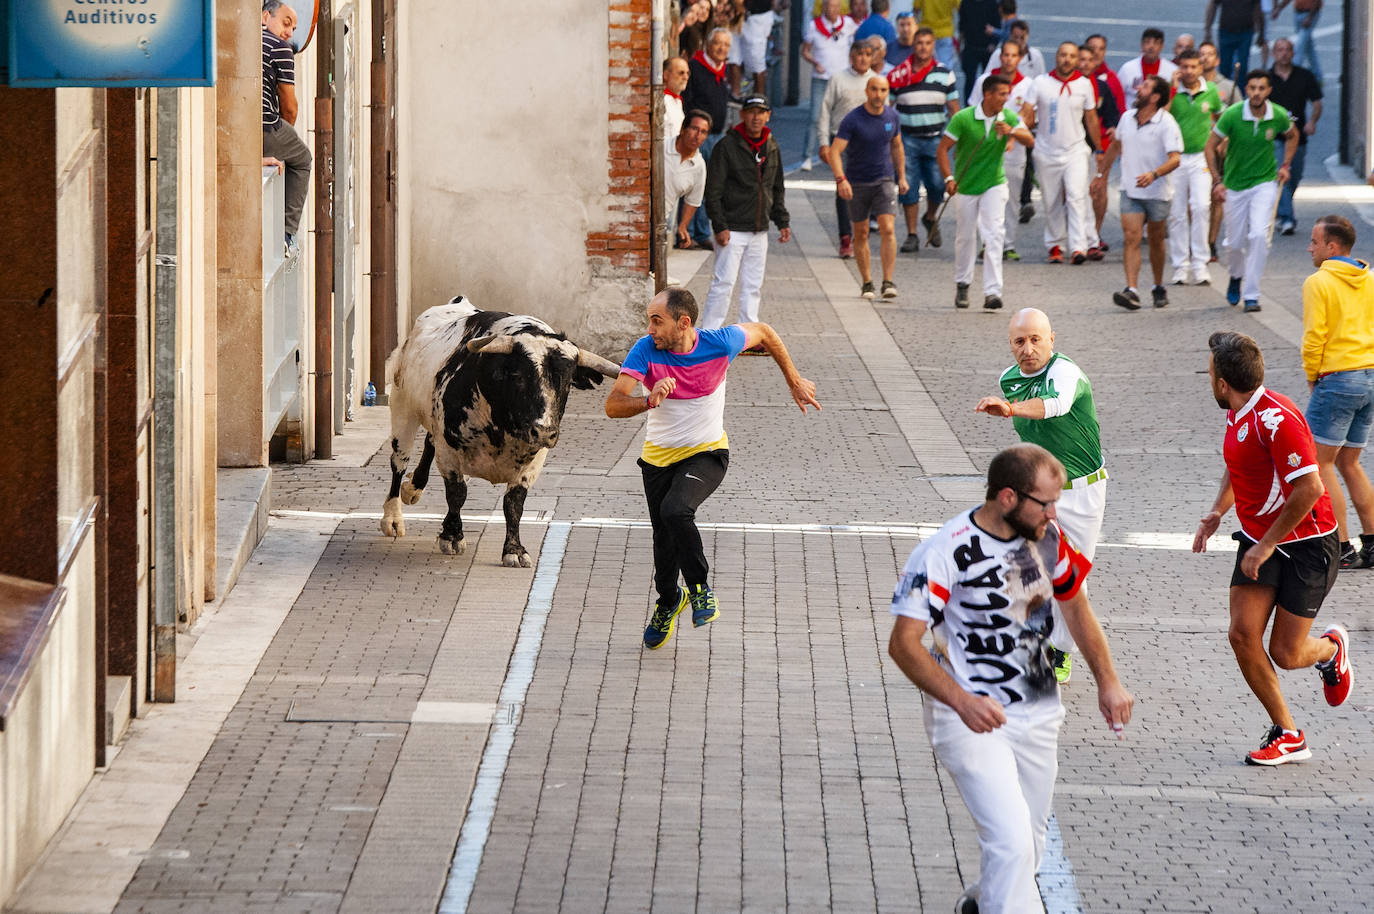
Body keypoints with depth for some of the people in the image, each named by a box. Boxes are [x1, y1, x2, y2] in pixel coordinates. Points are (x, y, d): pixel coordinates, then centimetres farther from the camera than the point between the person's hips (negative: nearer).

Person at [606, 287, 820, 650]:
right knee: (664, 537, 9)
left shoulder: (720, 343, -20)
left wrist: (795, 382, 11)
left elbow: (763, 332, 2)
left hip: (707, 453, -3)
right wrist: (650, 401, -46)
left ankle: (700, 587, -6)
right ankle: (668, 601, 41)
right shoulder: (645, 351, -19)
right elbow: (613, 405, -26)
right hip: (659, 456, 3)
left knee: (675, 510, -29)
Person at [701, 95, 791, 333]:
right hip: (732, 230, -6)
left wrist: (782, 222, 14)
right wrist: (720, 226, -15)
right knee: (724, 282, -8)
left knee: (753, 285, 8)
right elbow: (713, 191, -9)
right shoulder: (727, 146, -8)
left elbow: (777, 189, 21)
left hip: (760, 232, 6)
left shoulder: (772, 147, 10)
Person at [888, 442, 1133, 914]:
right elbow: (903, 644, -19)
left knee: (1028, 843, 14)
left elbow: (1076, 607, 18)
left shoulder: (1048, 538, 1)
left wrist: (1108, 681, 9)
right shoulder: (945, 553, -19)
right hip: (969, 721, -6)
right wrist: (962, 702, -31)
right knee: (1011, 842, -20)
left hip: (1038, 713, 7)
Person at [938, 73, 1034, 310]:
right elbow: (942, 149, -10)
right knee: (965, 237, 10)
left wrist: (1012, 131, -34)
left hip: (994, 184, 1)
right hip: (966, 186, -1)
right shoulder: (963, 118, -13)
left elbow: (1030, 141, -15)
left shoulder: (1008, 118, -4)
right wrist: (949, 178, -22)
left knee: (993, 235, -13)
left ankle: (992, 292, -17)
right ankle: (962, 284, 32)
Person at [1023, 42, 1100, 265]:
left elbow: (1091, 118, 12)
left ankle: (1078, 247, -21)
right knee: (1052, 203, 7)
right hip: (1047, 152, 1)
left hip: (1075, 151, -1)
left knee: (1076, 196, -16)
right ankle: (1055, 245, 20)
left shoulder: (1084, 84, 3)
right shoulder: (1041, 83, 0)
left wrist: (1099, 149, 15)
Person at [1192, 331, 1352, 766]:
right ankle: (1287, 735, 5)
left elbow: (1310, 489, -31)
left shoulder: (1277, 419, -26)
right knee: (1243, 634, -7)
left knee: (1286, 654, -3)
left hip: (1306, 545, -8)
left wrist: (1266, 546, -25)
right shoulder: (1238, 415, 4)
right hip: (1258, 540, 8)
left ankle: (1331, 648, 34)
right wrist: (1217, 511, 10)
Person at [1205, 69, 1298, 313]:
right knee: (1236, 242, 9)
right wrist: (1217, 181, -12)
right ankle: (1237, 277, 43)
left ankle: (1251, 294, -12)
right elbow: (1210, 146, -6)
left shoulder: (1279, 116, -11)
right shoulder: (1232, 115, -17)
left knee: (1259, 235, -19)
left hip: (1265, 183, 0)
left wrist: (1285, 166, 5)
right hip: (1235, 186, 0)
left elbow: (1292, 135, 14)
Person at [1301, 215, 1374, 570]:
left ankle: (1342, 548, -5)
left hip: (1337, 379, -8)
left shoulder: (1319, 283, -10)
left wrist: (1313, 377, 2)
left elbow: (1314, 337, -14)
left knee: (1321, 463, 0)